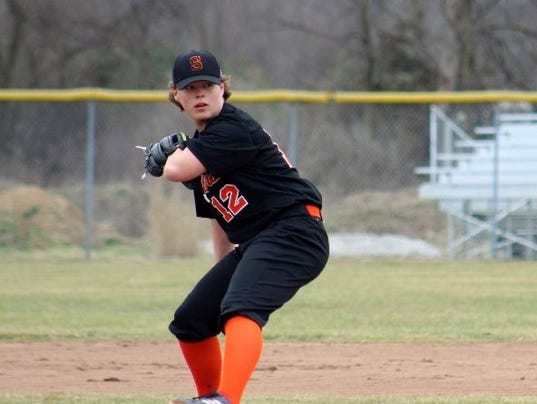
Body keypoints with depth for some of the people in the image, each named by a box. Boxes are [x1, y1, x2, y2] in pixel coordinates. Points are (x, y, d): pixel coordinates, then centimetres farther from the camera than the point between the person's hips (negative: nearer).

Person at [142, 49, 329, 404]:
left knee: (241, 308, -33)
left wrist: (169, 152, 2)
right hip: (253, 244, 10)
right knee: (190, 320, 16)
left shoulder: (233, 128, -13)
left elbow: (176, 170, -22)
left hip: (294, 233, -10)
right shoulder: (202, 143, 17)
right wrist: (224, 277, 25)